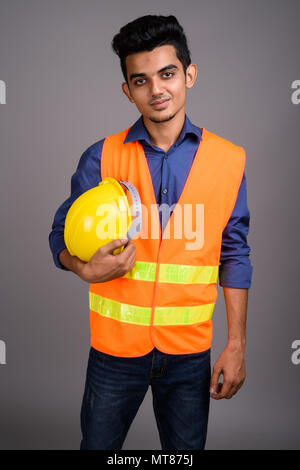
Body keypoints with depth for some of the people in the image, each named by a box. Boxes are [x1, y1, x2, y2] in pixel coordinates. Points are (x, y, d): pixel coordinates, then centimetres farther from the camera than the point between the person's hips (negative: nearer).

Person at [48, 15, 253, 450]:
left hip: (189, 349, 1)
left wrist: (236, 345, 0)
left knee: (186, 448, 18)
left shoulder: (228, 159, -3)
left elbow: (234, 254, 1)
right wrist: (87, 268, -22)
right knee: (98, 444, 17)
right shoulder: (102, 157, -5)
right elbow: (63, 236, 1)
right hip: (115, 346, 0)